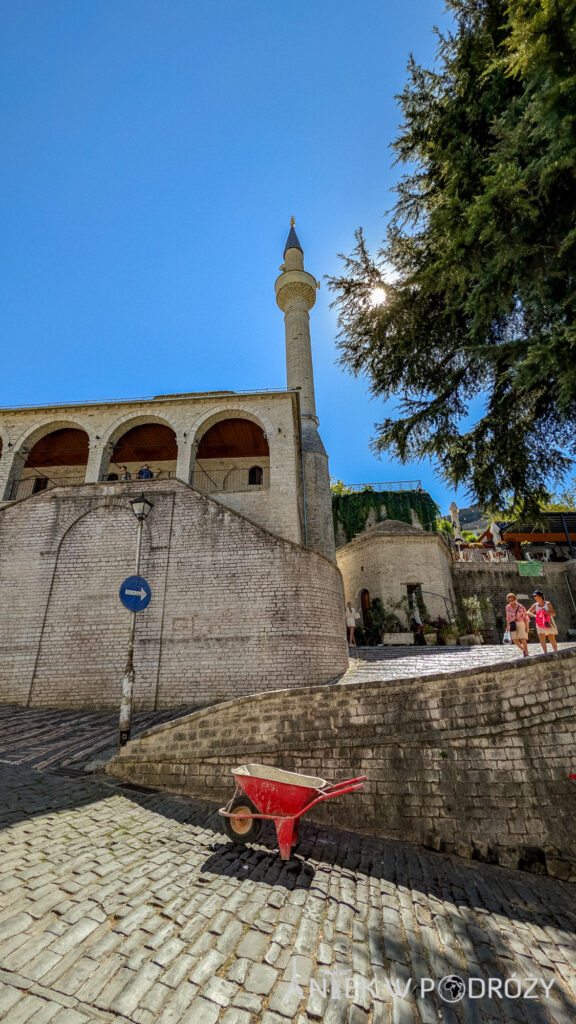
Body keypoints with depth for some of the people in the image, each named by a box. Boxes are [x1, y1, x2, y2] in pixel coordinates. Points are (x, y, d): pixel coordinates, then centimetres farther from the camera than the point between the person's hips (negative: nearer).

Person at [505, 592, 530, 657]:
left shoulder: (521, 606, -8)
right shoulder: (508, 607, 2)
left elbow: (526, 617, -4)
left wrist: (527, 627, -9)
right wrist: (508, 625, 6)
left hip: (521, 624, -3)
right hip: (513, 625, 3)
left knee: (523, 639, -16)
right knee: (514, 640, -8)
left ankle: (526, 653, 0)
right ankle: (523, 650, 17)